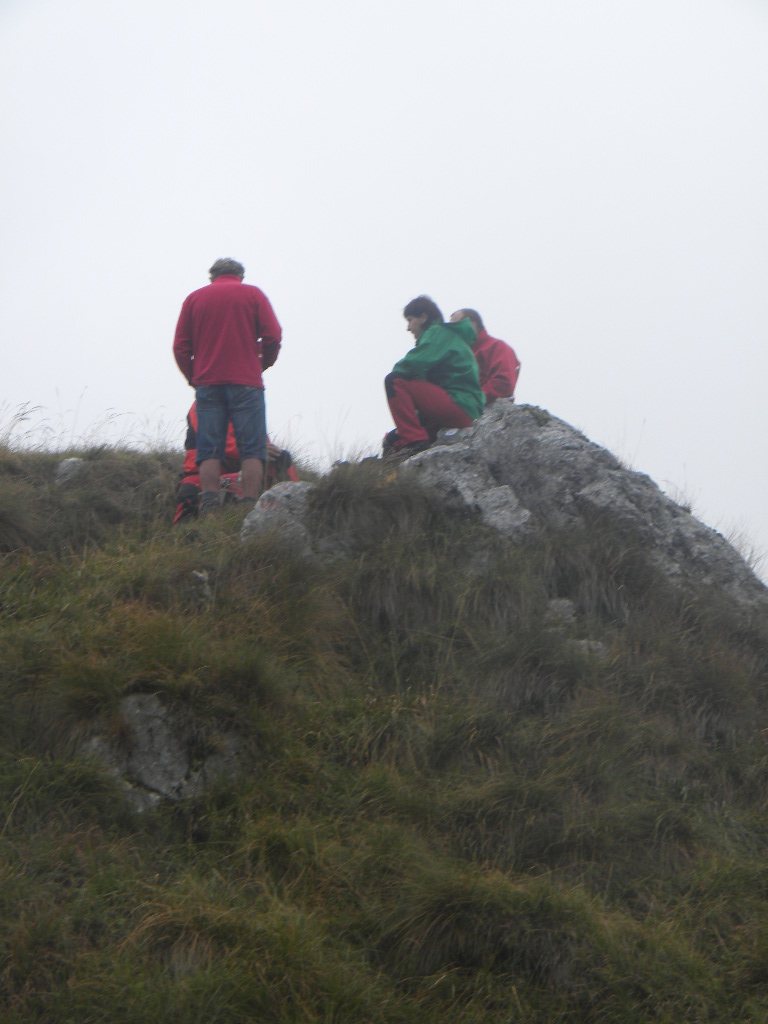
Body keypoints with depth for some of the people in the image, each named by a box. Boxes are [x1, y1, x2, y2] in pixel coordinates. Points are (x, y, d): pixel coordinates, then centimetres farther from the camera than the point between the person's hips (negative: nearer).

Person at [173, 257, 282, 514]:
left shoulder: (194, 298, 14)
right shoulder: (253, 294, 8)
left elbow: (180, 346, 8)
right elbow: (272, 336, -1)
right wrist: (262, 365, 14)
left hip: (207, 384, 2)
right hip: (246, 382, -2)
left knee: (209, 451, 1)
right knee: (252, 449, -3)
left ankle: (209, 509, -14)